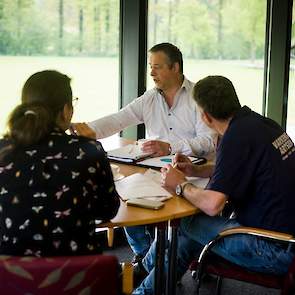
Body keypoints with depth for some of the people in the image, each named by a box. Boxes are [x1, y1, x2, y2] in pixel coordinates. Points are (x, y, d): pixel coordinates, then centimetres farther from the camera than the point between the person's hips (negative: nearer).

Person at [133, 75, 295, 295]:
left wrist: (181, 186, -6)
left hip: (275, 250, -9)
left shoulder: (238, 136, -21)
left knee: (182, 222, 2)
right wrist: (196, 171, 15)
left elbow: (212, 205, -25)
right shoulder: (262, 123, 6)